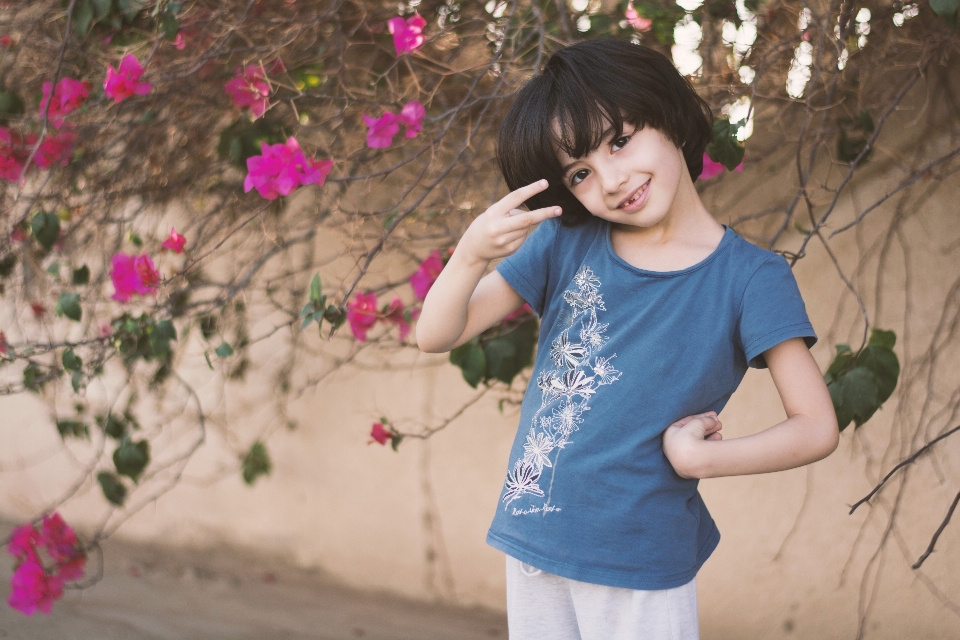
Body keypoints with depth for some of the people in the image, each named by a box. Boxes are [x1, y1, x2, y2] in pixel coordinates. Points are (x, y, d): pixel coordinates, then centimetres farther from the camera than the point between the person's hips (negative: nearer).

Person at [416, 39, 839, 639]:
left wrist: (696, 459, -16)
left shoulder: (749, 277, -9)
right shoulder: (567, 244, 1)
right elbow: (435, 336, -3)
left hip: (642, 568, -4)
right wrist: (472, 255, -21)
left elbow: (816, 429, -9)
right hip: (533, 545, 4)